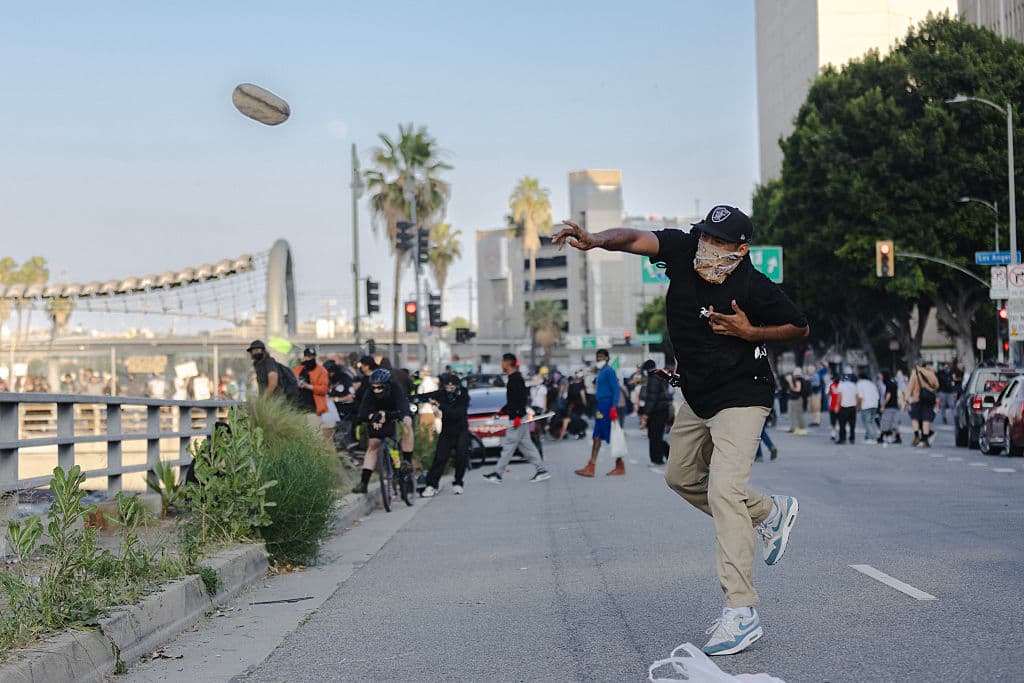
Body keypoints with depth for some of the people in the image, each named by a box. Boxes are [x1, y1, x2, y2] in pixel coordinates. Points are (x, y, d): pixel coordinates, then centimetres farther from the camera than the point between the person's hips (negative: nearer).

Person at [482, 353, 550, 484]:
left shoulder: (516, 379, -15)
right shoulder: (513, 378, 16)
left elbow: (523, 398, -22)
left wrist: (518, 416, -25)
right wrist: (502, 411, 21)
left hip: (518, 418, -10)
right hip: (517, 418, 10)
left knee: (508, 445, -6)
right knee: (526, 445, 11)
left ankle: (497, 474, -3)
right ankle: (541, 470, 12)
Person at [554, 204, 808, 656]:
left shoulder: (755, 288, -21)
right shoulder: (684, 251, -11)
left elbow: (800, 328, -7)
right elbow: (635, 239, -24)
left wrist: (750, 333, -21)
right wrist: (594, 241, -44)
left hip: (740, 398, -8)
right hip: (696, 397, 8)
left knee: (723, 491, -20)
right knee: (682, 477, 22)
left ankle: (741, 613, -20)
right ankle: (770, 513, 41)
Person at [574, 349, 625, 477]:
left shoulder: (609, 371, -9)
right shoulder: (601, 372, 18)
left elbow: (616, 390, -15)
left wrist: (614, 407, -23)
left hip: (607, 405, -10)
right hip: (600, 407, 10)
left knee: (612, 437, -5)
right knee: (597, 437, 6)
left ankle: (620, 467, 2)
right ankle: (590, 467, 5)